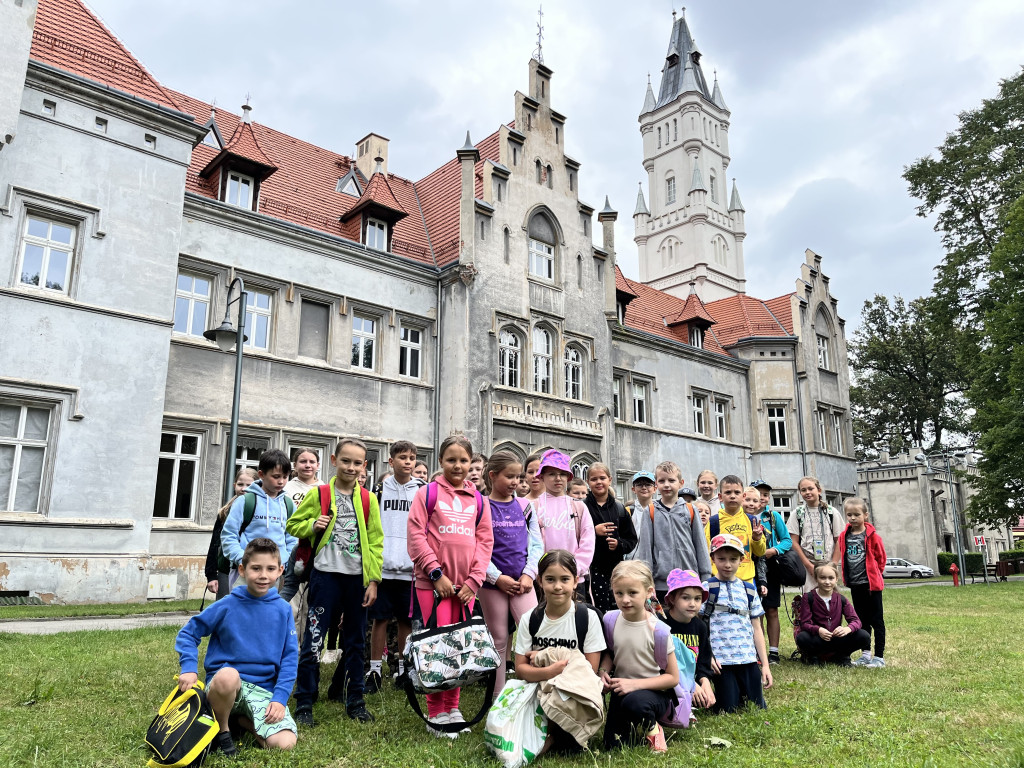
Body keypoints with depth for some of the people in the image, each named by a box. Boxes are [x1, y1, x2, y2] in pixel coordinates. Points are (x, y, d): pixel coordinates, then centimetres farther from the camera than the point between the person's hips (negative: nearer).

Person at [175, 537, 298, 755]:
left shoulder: (283, 610, 1)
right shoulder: (227, 606, -4)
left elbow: (289, 659, 2)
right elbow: (188, 633, 4)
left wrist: (280, 698, -10)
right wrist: (189, 668, -13)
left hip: (264, 690, 2)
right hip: (223, 684, -2)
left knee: (284, 744, -21)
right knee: (228, 674, -39)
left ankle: (242, 720, 10)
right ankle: (221, 729, -7)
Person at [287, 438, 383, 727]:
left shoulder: (368, 500, 5)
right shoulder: (319, 495, 2)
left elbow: (375, 542, 5)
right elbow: (293, 525, 8)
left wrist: (373, 580, 0)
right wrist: (313, 525, -13)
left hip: (357, 578, 2)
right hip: (326, 575, -2)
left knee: (355, 640, 11)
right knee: (314, 639, -2)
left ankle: (355, 700, 23)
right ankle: (304, 703, 9)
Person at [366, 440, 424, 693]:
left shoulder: (422, 491, 5)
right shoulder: (380, 488, 5)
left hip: (410, 567, 1)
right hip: (382, 565, 0)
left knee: (407, 620, 8)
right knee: (380, 619, 3)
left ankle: (402, 667, 21)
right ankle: (375, 669, 13)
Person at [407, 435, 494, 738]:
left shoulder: (479, 500, 11)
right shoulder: (428, 493, 1)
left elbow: (485, 541, 9)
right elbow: (415, 535, -6)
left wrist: (474, 580, -2)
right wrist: (437, 573, -12)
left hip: (466, 585, 4)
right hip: (433, 582, -3)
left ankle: (452, 708, 23)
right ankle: (435, 713, 11)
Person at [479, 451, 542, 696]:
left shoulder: (525, 507, 7)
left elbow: (537, 545, 7)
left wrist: (528, 574, -6)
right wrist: (497, 577, -13)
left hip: (522, 582, 2)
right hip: (493, 582, -2)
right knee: (498, 639, 8)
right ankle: (498, 695, 20)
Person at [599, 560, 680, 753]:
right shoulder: (610, 620, -8)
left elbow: (673, 677, -14)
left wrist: (635, 684, -22)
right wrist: (604, 671, -9)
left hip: (655, 691, -4)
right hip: (622, 688, 4)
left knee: (634, 702, -37)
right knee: (613, 745, -5)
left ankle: (652, 728, -4)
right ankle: (637, 727, 25)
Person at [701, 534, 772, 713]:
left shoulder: (749, 590, 10)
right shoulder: (707, 588, -3)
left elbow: (756, 628, 13)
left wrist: (765, 664, 9)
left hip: (749, 659, 4)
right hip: (721, 661, -4)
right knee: (728, 711, -1)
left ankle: (739, 696, 32)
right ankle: (711, 697, 26)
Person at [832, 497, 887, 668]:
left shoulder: (871, 535, -8)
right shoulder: (844, 535, 5)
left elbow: (881, 558, 1)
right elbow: (839, 556, 14)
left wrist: (875, 574, 6)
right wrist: (846, 575, 11)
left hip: (871, 583, -5)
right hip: (855, 584, 5)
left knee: (876, 620, 2)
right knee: (862, 620, 14)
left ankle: (879, 656, 8)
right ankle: (866, 654, 22)